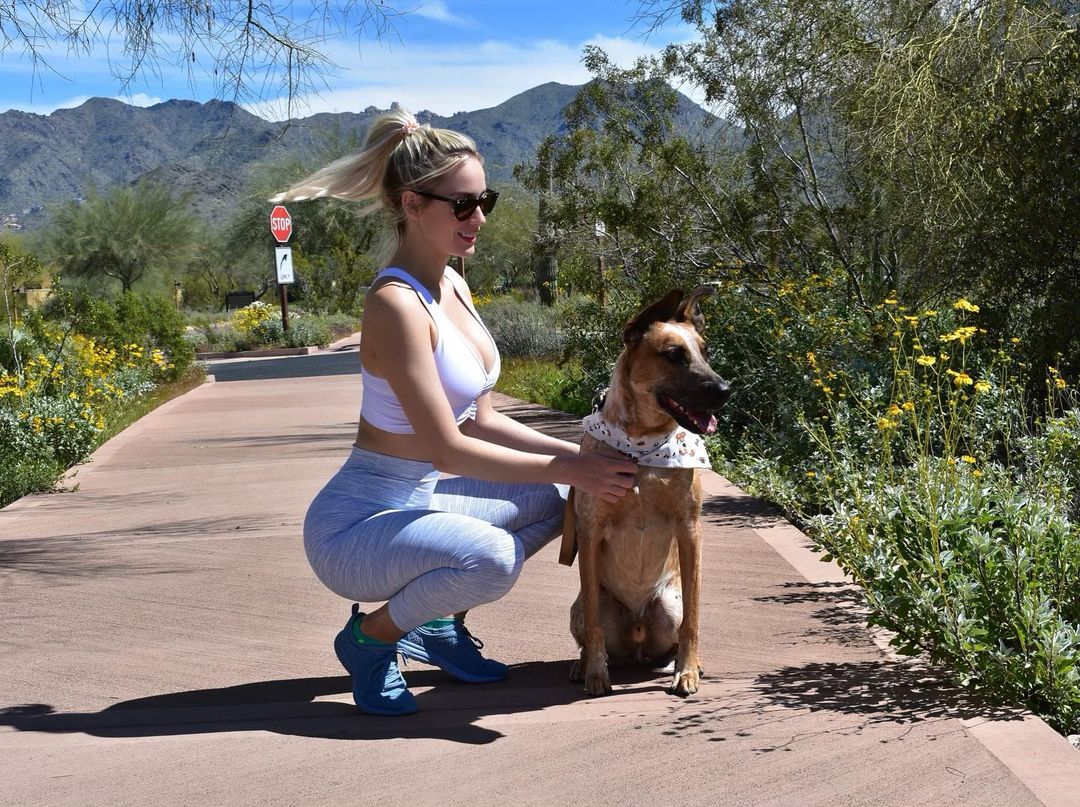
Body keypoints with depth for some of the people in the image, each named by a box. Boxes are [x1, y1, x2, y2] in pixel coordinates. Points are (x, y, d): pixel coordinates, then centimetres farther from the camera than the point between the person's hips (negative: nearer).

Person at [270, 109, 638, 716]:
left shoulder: (454, 286, 5)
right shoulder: (397, 304, -23)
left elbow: (481, 421, 8)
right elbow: (447, 448, -25)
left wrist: (580, 455, -1)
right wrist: (565, 467, -21)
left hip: (421, 499, 9)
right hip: (359, 524, -9)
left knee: (557, 500, 9)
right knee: (489, 559, -34)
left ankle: (441, 622, 17)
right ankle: (371, 635, -4)